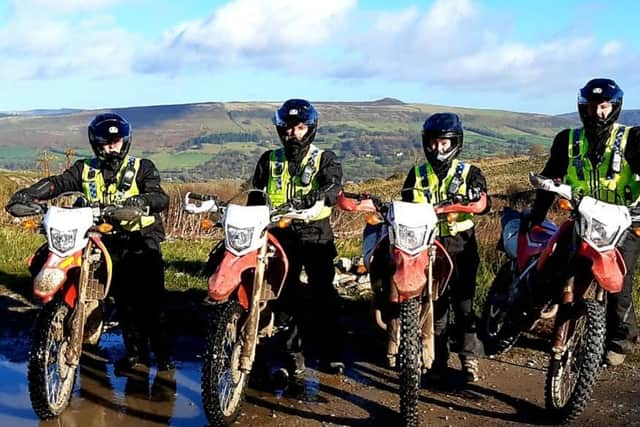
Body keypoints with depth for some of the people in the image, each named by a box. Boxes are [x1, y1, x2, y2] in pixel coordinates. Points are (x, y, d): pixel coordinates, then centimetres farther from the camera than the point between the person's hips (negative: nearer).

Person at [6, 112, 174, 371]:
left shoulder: (142, 168, 3)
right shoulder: (85, 170, 11)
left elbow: (161, 198, -10)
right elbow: (57, 183, -4)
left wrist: (142, 199, -33)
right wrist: (27, 194, -22)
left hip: (142, 240, -3)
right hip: (108, 242, 3)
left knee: (151, 299, -8)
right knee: (124, 301, 6)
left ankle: (164, 351, -1)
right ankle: (136, 351, 15)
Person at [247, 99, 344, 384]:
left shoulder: (324, 159, 5)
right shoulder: (269, 161, 14)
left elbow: (334, 184, -14)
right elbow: (256, 196, 17)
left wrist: (321, 193, -36)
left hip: (316, 234, -2)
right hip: (280, 234, 2)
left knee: (323, 295, -5)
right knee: (286, 297, 3)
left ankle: (331, 353, 5)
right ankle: (292, 358, 10)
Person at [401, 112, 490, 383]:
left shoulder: (468, 173, 7)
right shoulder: (416, 175, 15)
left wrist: (476, 197, -29)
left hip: (461, 244, -1)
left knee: (463, 302, -2)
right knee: (434, 303, 1)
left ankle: (469, 359, 7)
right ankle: (437, 358, 10)